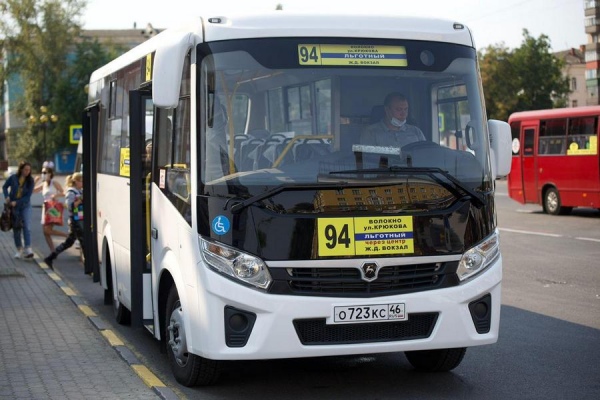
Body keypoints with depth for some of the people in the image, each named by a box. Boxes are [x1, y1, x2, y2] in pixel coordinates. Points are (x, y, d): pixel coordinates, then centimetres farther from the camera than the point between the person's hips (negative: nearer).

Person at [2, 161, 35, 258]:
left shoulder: (30, 181, -7)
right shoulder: (13, 178, -6)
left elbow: (28, 196, -11)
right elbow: (5, 187, 9)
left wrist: (16, 202, -19)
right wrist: (6, 196, -9)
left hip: (25, 206, -1)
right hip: (13, 207, 1)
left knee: (27, 227, -14)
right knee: (16, 228, 6)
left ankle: (28, 250, -21)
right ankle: (19, 250, 18)